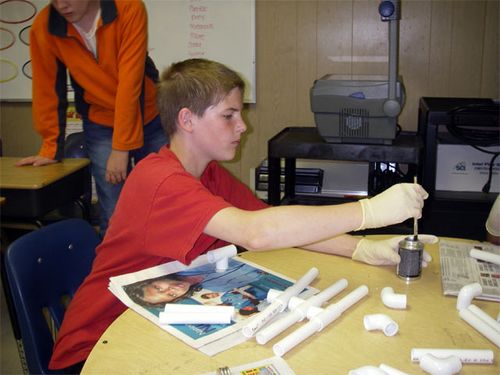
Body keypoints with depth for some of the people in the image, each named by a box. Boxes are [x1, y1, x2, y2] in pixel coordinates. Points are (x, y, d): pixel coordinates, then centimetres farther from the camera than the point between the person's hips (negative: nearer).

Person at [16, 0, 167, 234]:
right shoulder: (43, 28, -13)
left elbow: (129, 81, -24)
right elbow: (47, 89, -2)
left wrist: (121, 147, -24)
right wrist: (50, 148, 6)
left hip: (150, 120, 0)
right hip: (101, 126, 1)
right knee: (114, 217, -4)